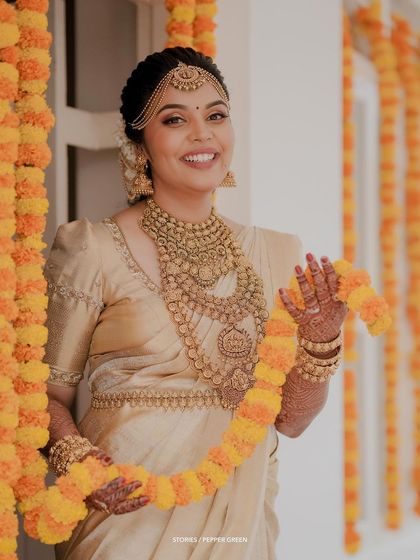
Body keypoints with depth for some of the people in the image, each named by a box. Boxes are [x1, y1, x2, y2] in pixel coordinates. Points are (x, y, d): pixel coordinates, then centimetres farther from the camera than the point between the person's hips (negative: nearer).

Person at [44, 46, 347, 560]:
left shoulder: (275, 253, 2)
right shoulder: (94, 249, -11)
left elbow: (289, 420, 5)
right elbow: (49, 394, -5)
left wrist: (320, 342, -11)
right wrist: (78, 461, -23)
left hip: (241, 517, 4)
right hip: (131, 514, -4)